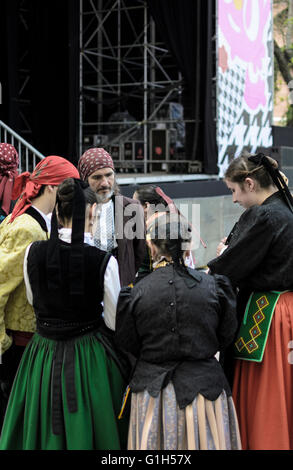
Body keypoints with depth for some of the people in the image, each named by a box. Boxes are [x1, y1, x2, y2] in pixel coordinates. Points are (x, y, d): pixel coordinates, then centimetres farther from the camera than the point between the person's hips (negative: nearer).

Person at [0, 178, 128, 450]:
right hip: (87, 357, -3)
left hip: (42, 357, 3)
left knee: (41, 433, 18)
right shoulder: (104, 261, -17)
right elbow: (115, 322, -7)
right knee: (84, 433, 12)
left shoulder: (33, 252, -7)